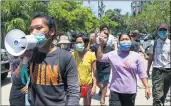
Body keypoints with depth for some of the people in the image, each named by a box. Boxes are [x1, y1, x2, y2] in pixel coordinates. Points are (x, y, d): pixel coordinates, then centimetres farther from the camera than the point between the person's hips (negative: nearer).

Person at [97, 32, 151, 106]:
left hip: (130, 92, 1)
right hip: (115, 91, -1)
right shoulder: (113, 54, 1)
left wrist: (147, 87, -5)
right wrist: (101, 44, -10)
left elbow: (142, 73, 0)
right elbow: (99, 58, -2)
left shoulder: (136, 56, 0)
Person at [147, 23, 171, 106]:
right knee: (157, 95, -10)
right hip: (157, 70, -1)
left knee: (164, 94, 15)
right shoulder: (155, 43, 4)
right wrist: (148, 70, 13)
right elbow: (151, 58, 11)